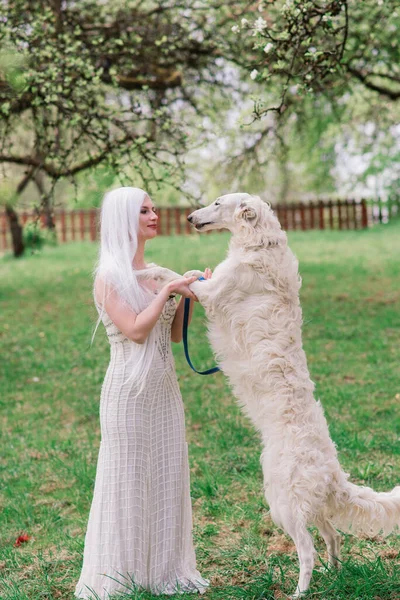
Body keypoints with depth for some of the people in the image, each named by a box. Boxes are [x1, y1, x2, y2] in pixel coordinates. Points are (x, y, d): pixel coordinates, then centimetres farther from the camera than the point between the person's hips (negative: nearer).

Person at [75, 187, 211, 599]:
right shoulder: (109, 276, -10)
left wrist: (188, 294, 2)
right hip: (130, 390, -7)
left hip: (164, 388, 7)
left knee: (168, 476, 11)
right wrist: (168, 290, -14)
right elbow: (135, 330, -20)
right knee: (128, 481, 1)